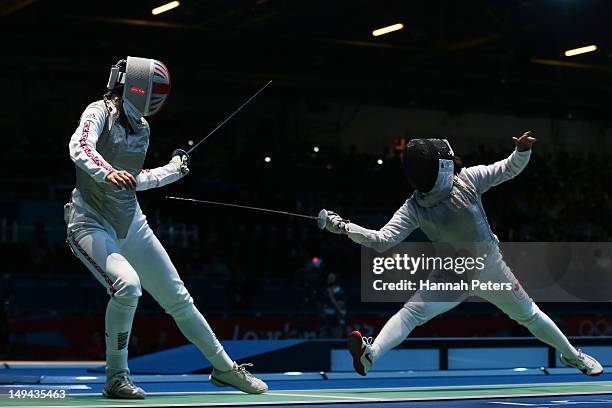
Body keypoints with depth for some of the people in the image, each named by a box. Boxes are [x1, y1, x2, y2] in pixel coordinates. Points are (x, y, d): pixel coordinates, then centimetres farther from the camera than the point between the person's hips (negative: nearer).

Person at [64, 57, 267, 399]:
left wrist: (174, 169, 26)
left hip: (131, 225, 7)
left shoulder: (141, 127, 7)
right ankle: (116, 378, -13)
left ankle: (225, 369, 27)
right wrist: (108, 172, -55)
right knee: (127, 286, -32)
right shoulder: (99, 113, -14)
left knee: (179, 300, 10)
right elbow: (80, 148, -36)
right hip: (93, 225, -7)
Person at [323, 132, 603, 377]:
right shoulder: (413, 208, -18)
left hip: (490, 271, 0)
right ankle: (370, 355, -41)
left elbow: (509, 169, -14)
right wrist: (343, 227, -37)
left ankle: (571, 355, 40)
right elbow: (382, 240, -25)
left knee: (528, 315, 17)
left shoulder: (467, 179, -20)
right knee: (411, 312, -25)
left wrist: (522, 150, -36)